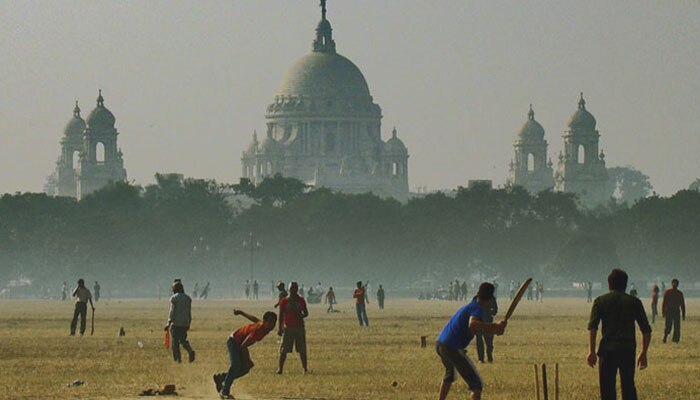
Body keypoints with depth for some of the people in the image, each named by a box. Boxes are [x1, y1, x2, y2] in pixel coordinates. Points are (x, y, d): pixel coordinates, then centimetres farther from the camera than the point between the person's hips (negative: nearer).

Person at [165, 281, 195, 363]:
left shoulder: (174, 298, -8)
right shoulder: (187, 298, 9)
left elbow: (172, 311, -12)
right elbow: (189, 312, 11)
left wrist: (169, 323, -10)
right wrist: (189, 323, 19)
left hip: (175, 323, -5)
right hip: (185, 323, 5)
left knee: (174, 341, 4)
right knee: (183, 340, 14)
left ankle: (177, 358, 1)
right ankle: (190, 351, -12)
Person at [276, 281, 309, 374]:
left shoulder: (301, 300, 6)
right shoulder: (284, 301, 1)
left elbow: (306, 313, 11)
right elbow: (281, 315, 3)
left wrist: (301, 316, -12)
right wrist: (280, 328, -3)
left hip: (299, 327, 2)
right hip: (288, 327, -2)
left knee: (302, 350, 3)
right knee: (284, 350, -4)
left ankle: (305, 368, 11)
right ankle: (280, 369, 0)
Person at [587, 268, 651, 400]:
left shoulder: (600, 301, 6)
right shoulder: (634, 302, 10)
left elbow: (592, 327, -7)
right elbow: (646, 331, 8)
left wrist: (591, 351, -9)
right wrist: (643, 353, 16)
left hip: (608, 350, -2)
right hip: (629, 350, 2)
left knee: (607, 389, 2)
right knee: (628, 387, 12)